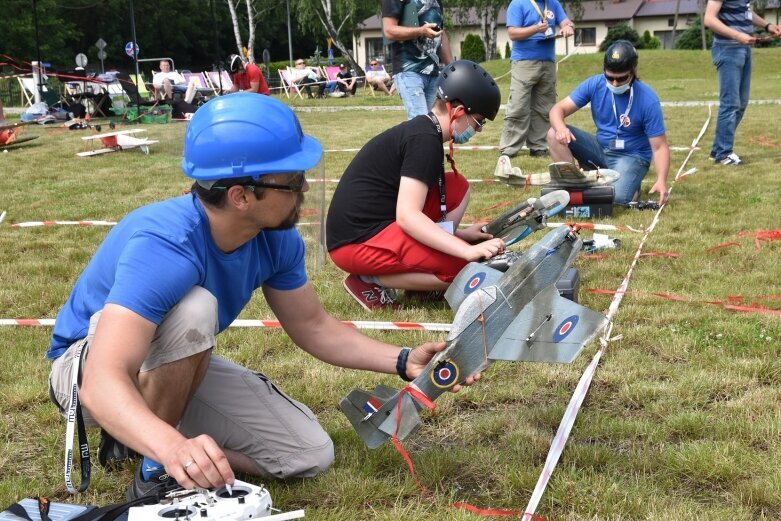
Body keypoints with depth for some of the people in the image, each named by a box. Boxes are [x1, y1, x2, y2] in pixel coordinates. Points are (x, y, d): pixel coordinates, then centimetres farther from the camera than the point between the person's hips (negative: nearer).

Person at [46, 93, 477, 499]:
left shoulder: (276, 238, -16)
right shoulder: (165, 245, -38)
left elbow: (313, 327, 0)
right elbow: (103, 381, -46)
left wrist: (403, 361, -13)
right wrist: (173, 446, -65)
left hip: (177, 366, 7)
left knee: (310, 454, 0)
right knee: (194, 308, -38)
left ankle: (139, 439, 10)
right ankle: (154, 473, -15)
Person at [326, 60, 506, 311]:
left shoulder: (420, 130, 14)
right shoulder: (425, 140, -16)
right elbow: (407, 216, -24)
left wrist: (459, 234, 20)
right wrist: (468, 250, -27)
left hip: (372, 227, 10)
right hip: (357, 242, -10)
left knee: (457, 188, 11)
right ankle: (369, 280, -5)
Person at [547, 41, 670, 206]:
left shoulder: (648, 99, -20)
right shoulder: (595, 84, -12)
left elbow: (659, 146, -18)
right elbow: (558, 109, -11)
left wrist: (661, 180, -35)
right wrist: (561, 128, -36)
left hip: (632, 156, -3)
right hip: (600, 148, 4)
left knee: (617, 197, -31)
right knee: (554, 134, -16)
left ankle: (631, 183, 5)